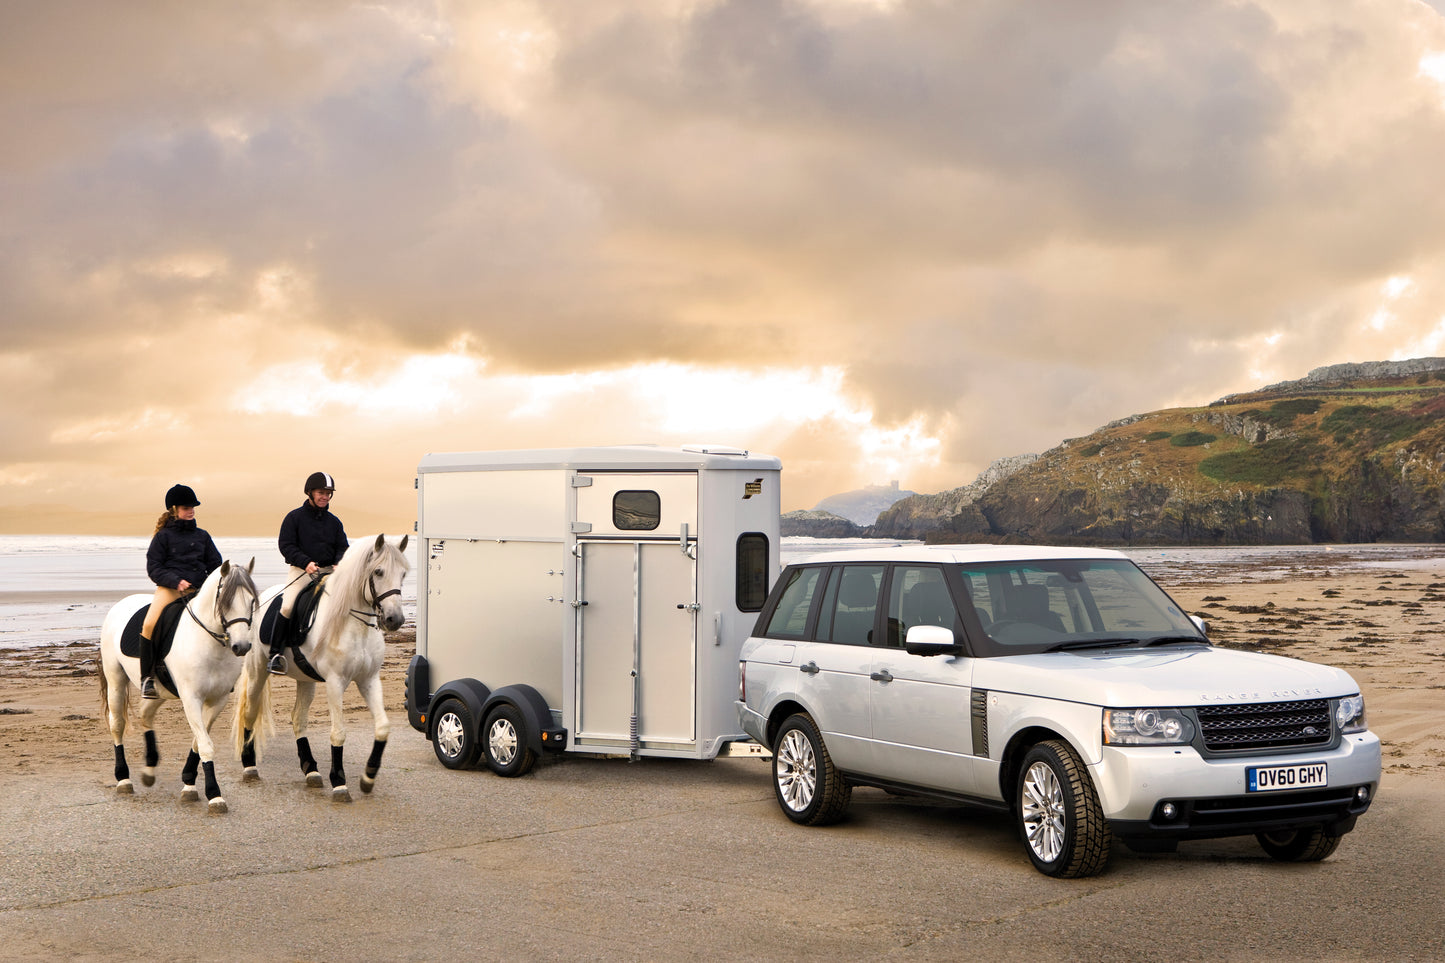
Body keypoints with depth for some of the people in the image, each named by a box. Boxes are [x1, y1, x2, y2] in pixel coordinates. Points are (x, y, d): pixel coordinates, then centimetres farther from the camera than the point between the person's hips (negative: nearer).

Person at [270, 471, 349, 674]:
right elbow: (286, 545, -4)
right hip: (300, 571, -4)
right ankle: (275, 653, -14)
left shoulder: (334, 522, 15)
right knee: (287, 606, -24)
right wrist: (306, 562, -18)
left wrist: (339, 563, -10)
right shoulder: (294, 517, 3)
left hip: (328, 571, 4)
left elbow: (343, 548, 13)